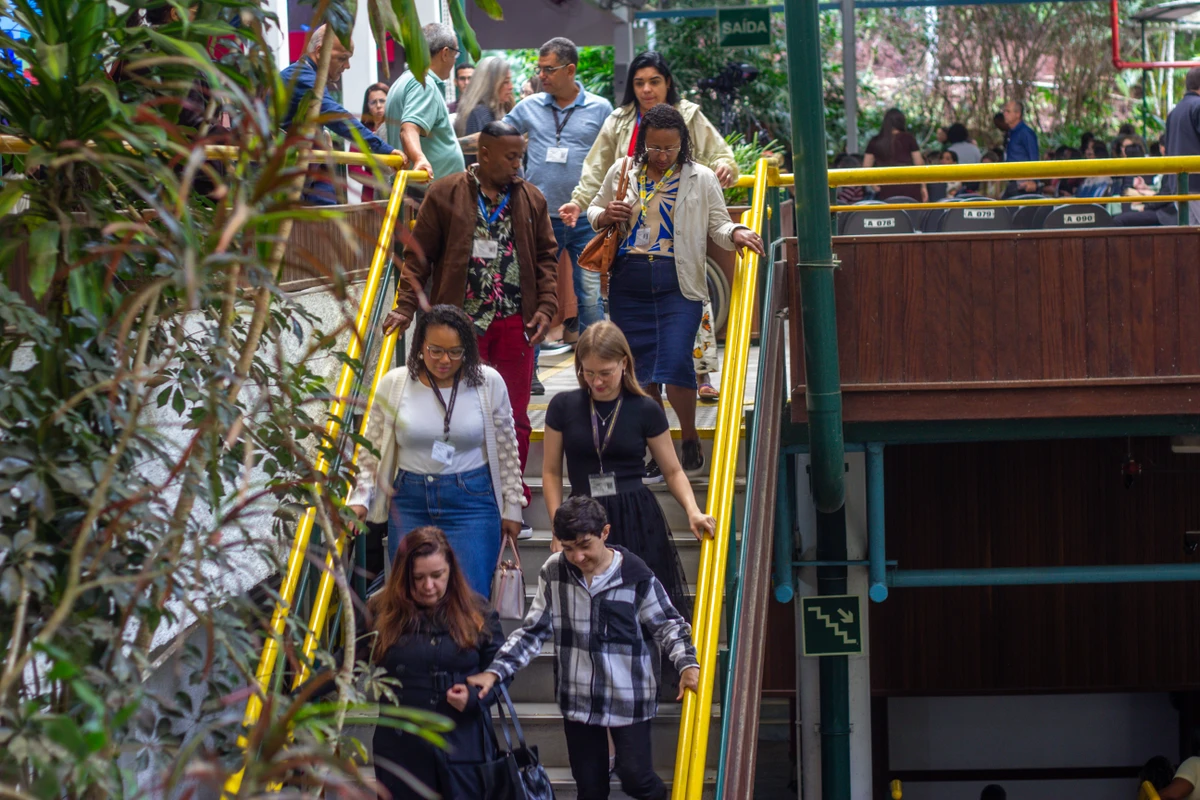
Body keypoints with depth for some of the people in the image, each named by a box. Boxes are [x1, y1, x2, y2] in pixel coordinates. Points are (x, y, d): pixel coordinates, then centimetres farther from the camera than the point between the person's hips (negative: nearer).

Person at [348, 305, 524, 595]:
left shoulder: (488, 383, -2)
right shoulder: (394, 384, -1)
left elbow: (506, 450, 6)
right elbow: (371, 449, 6)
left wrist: (512, 507, 8)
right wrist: (360, 499, -6)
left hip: (472, 500, -1)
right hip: (410, 502, 1)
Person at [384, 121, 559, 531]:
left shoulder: (531, 199, 8)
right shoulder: (444, 194, -1)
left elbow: (546, 257, 11)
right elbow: (419, 255, 0)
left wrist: (545, 307, 0)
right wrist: (406, 307, -6)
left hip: (514, 323, 3)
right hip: (461, 322, -3)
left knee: (515, 417, 6)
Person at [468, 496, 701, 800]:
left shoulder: (636, 577, -12)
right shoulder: (554, 572, -3)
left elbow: (668, 625, -2)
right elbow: (532, 631, 3)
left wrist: (687, 663, -20)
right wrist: (495, 671, -6)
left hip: (629, 699, -3)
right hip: (577, 699, 3)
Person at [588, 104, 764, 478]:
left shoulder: (701, 179, 4)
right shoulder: (622, 172, 9)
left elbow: (717, 225, 6)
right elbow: (594, 211, 20)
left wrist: (737, 234, -16)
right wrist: (605, 216, -4)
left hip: (678, 284, -3)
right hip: (629, 285, 3)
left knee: (675, 363, -16)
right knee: (641, 372, 6)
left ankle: (690, 441, 6)